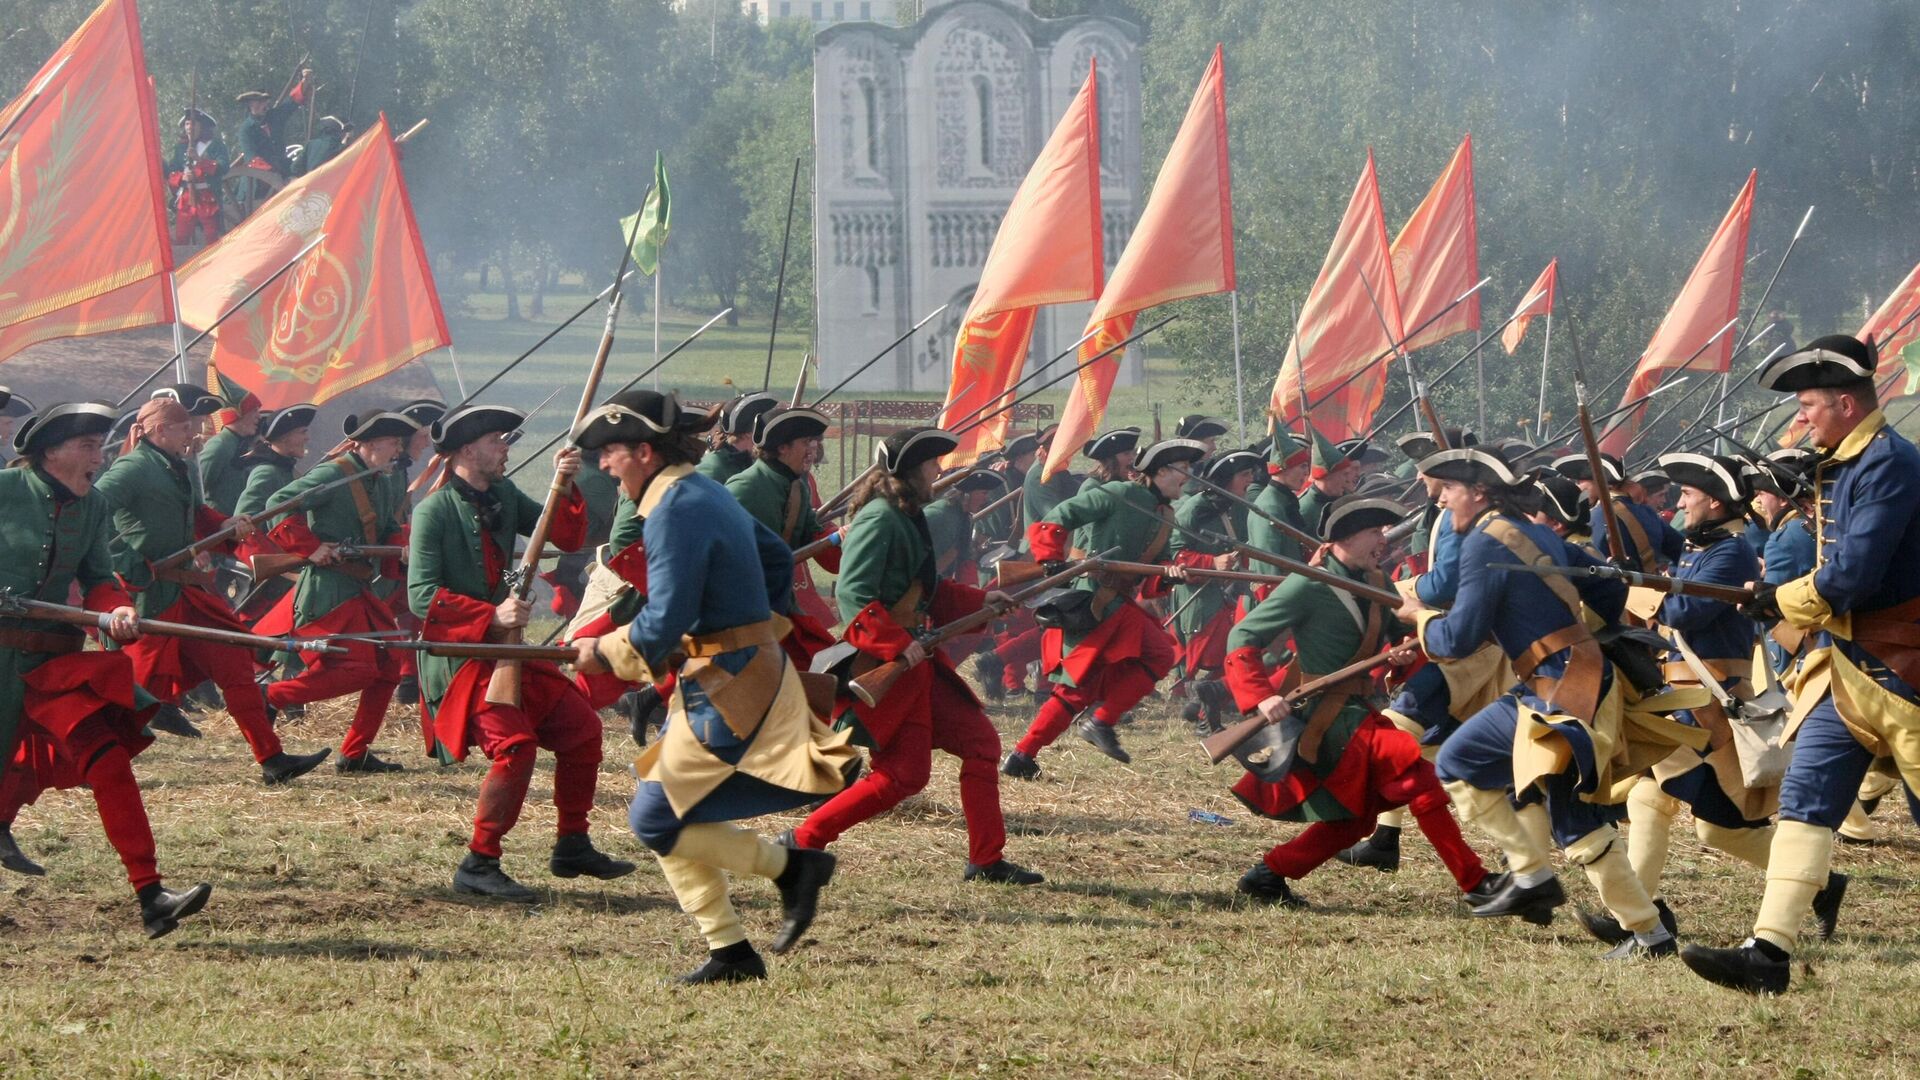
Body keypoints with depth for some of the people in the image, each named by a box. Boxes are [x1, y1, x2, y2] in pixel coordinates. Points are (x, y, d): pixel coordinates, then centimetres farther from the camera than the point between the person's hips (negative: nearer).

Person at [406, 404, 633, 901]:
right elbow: (421, 596, -19)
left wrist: (566, 488, -9)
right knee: (514, 744, -24)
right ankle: (478, 865, -14)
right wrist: (491, 616, -26)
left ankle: (572, 847, 24)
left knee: (581, 727, 10)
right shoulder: (433, 511, -13)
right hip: (457, 656, -9)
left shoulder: (503, 497, 9)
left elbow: (567, 538, 8)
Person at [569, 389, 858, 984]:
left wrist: (603, 651, -8)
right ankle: (729, 951, 12)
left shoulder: (675, 511, -18)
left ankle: (789, 865, 0)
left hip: (725, 691, -10)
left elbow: (662, 625, -23)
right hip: (751, 672, 10)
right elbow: (778, 559, 26)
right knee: (667, 819, 12)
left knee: (656, 819, -5)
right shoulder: (708, 493, 13)